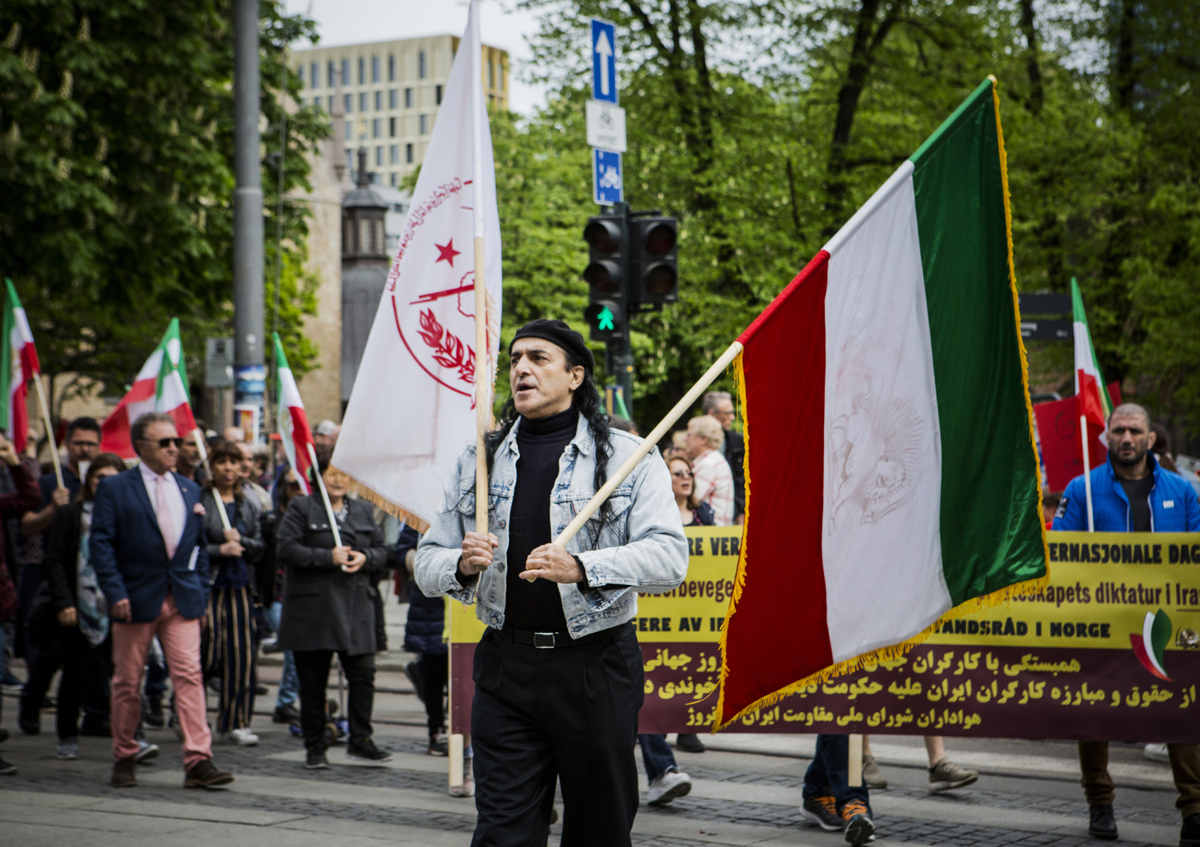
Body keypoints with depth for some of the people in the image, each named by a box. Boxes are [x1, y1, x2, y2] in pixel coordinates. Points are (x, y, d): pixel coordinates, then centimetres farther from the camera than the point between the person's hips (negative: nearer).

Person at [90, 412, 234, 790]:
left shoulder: (189, 490, 14)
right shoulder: (115, 488, -1)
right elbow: (101, 543, -6)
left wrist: (202, 594, 11)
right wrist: (115, 592, -14)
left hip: (182, 600, 3)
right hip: (136, 600, -3)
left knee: (189, 676, -6)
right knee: (127, 681, 6)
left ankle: (198, 761, -9)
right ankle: (124, 758, 20)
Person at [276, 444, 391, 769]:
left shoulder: (362, 511, 16)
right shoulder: (301, 508, 0)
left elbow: (382, 551, 18)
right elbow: (285, 548, -11)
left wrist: (365, 558, -5)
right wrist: (328, 557, -16)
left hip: (355, 605, 4)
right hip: (312, 606, -4)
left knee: (363, 674, -3)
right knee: (312, 680, 2)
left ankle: (360, 740, 8)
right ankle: (314, 747, 11)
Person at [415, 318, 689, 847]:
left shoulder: (628, 457, 1)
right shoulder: (477, 462, 13)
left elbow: (669, 556, -12)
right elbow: (427, 563, 13)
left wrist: (581, 569, -26)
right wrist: (463, 565, -11)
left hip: (597, 667, -2)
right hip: (505, 669, 2)